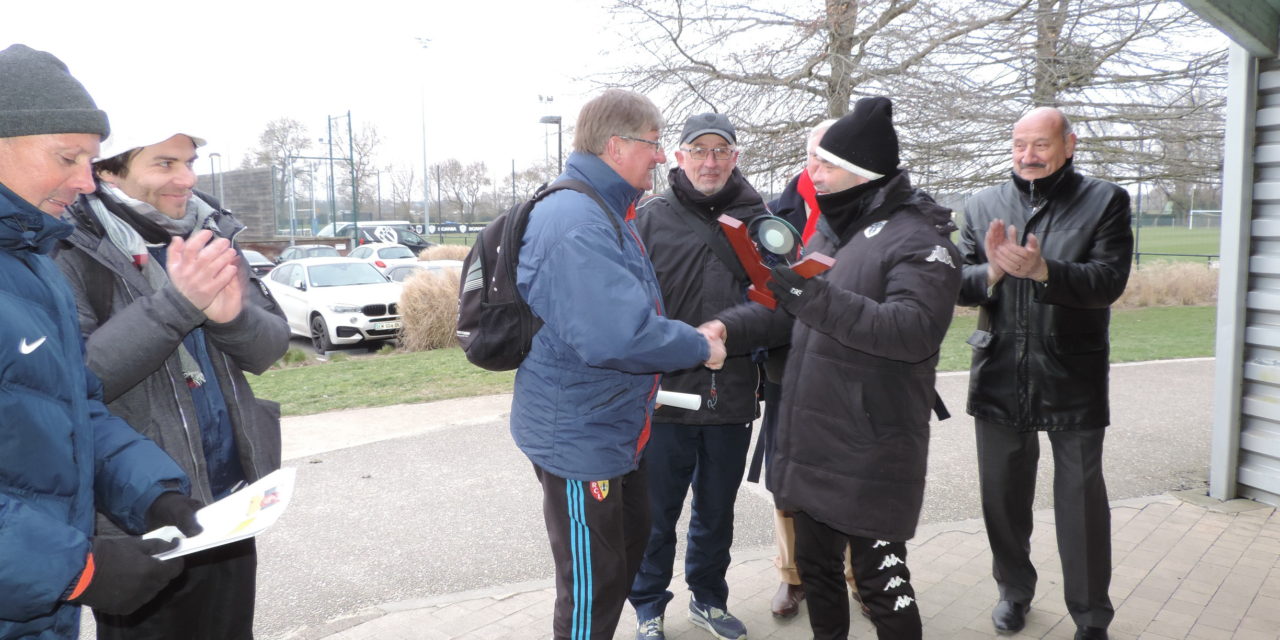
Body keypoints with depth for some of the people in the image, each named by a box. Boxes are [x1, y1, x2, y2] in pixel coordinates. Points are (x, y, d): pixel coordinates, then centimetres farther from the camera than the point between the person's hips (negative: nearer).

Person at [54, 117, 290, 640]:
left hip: (230, 508, 6)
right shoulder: (72, 253, -11)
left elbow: (271, 345, 1)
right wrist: (175, 303, -29)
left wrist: (231, 316, -20)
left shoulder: (209, 239, 4)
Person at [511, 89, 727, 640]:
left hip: (614, 429, 11)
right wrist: (699, 347, -20)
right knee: (593, 585, 4)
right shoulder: (576, 223, -26)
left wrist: (691, 337, 11)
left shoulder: (607, 214, 12)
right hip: (579, 435, -11)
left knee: (631, 546, 26)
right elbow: (617, 334, -35)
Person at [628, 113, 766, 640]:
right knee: (657, 516, 12)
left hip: (733, 399, 3)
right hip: (665, 398, -3)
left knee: (717, 513, 19)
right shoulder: (649, 218, -4)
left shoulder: (754, 218, 4)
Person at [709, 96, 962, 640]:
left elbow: (916, 330, -27)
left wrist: (819, 297, -34)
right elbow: (786, 306, 17)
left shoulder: (918, 238, -13)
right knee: (814, 564, 20)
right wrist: (729, 324, -2)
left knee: (881, 580, 3)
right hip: (810, 439, 8)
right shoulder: (827, 231, 14)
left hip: (871, 453, -8)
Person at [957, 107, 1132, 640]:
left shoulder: (1104, 201, -2)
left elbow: (1109, 280, -14)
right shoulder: (983, 206, 5)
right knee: (1003, 495, 15)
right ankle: (1014, 590, 37)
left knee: (1082, 502, 7)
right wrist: (992, 272, -21)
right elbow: (958, 284, 0)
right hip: (1000, 379, 3)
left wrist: (1041, 269, -29)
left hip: (1073, 381, -2)